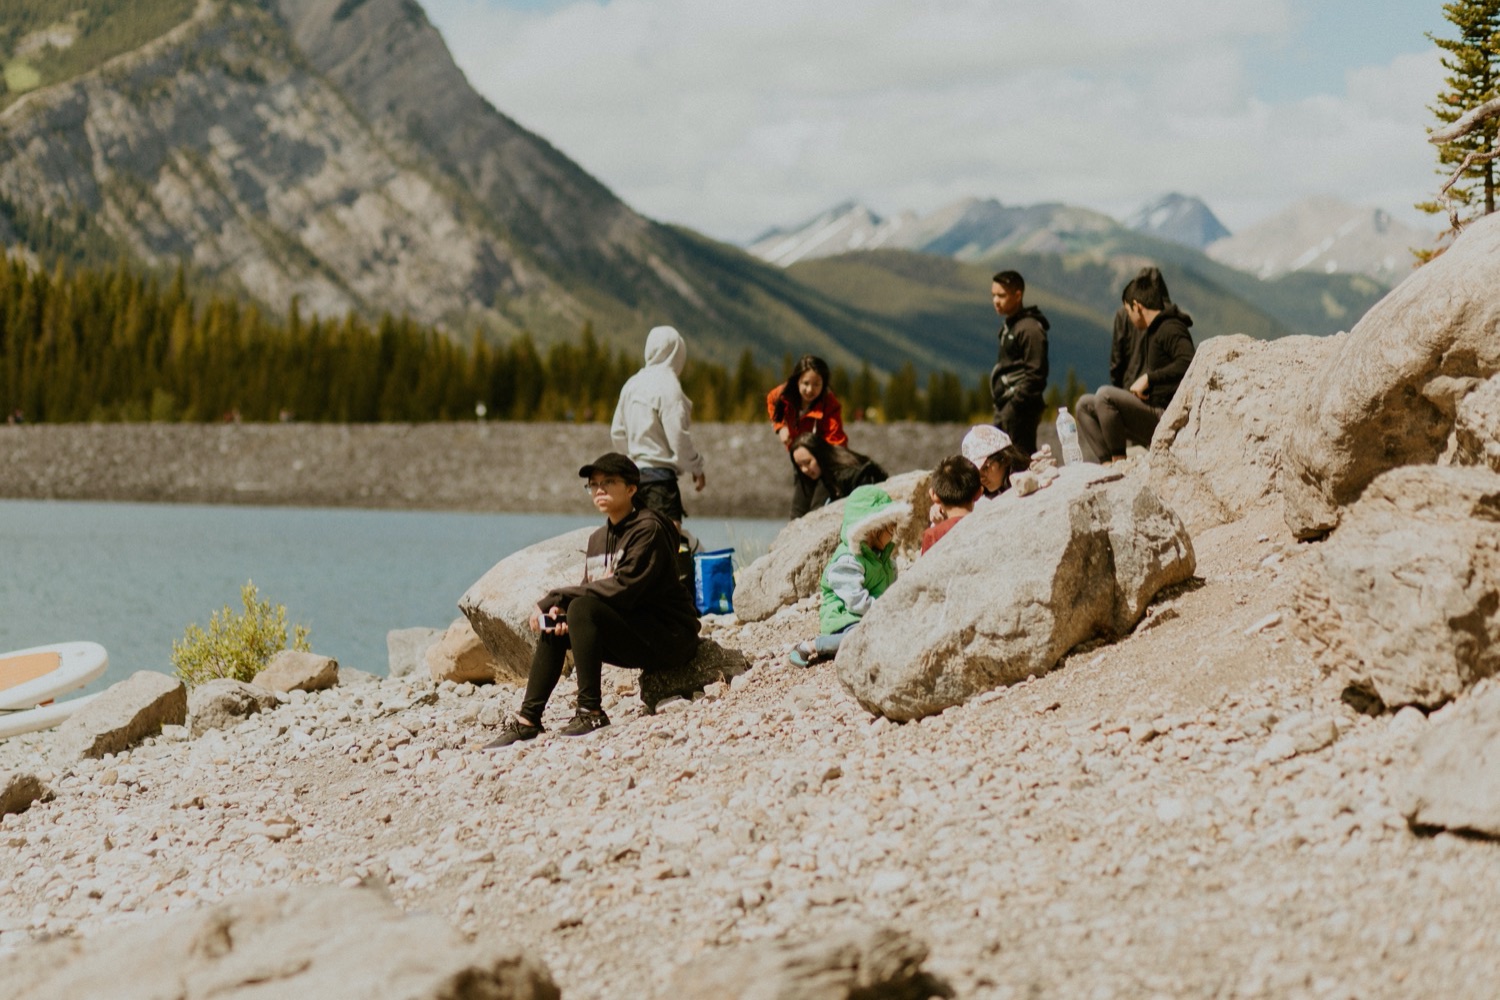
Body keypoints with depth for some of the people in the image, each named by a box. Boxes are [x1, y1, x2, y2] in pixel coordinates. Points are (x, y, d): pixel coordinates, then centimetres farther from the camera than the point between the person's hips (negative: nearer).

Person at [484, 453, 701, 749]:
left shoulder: (648, 529, -13)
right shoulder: (598, 539, 12)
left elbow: (622, 588, -23)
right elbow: (591, 590, 8)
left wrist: (555, 598, -20)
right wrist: (558, 609, -15)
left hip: (670, 636, -8)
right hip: (634, 640, 8)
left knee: (583, 608, -26)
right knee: (554, 626, -3)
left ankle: (591, 712, -23)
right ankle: (528, 719, -7)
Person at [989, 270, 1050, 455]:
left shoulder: (1030, 328, -12)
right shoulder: (1008, 326, 17)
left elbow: (1035, 374, -17)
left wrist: (1016, 404, -20)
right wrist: (1000, 405, 15)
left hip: (1020, 407, -10)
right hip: (1005, 407, 10)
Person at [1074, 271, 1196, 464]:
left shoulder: (1171, 329, -10)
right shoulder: (1148, 333, 22)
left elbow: (1187, 363, -28)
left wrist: (1148, 378, -22)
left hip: (1165, 418, -11)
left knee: (1104, 395, -25)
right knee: (1085, 404, 10)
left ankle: (1118, 460, -19)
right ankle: (1106, 463, -7)